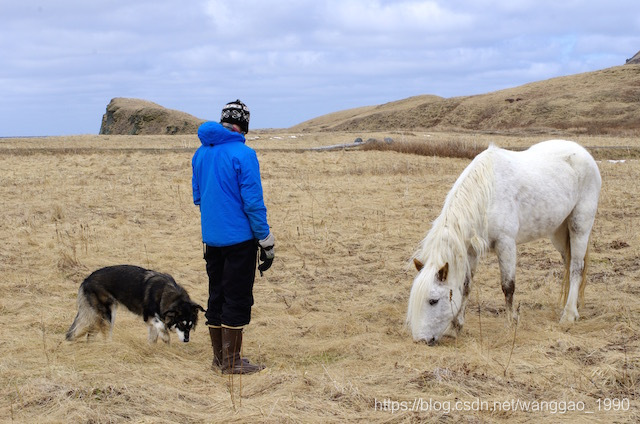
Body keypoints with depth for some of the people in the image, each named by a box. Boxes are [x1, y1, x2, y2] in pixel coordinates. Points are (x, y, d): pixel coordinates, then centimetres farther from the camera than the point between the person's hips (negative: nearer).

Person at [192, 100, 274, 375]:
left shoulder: (201, 153, 7)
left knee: (217, 296, 14)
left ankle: (219, 357, 21)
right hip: (239, 238, -7)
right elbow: (253, 202, -15)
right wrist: (265, 241, -9)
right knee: (237, 299, 0)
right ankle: (231, 361, 4)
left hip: (211, 238, 7)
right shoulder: (243, 154, -15)